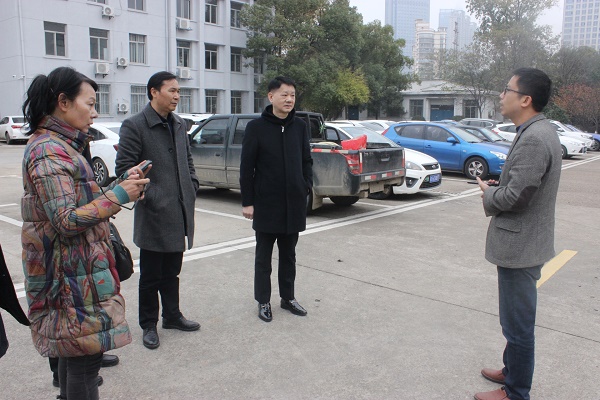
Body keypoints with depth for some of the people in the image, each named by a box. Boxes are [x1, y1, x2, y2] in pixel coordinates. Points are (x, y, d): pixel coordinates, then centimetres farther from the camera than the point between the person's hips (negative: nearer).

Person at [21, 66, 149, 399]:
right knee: (85, 353, -1)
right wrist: (118, 194, -19)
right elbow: (67, 221, -24)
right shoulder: (48, 151, -18)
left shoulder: (61, 146, 13)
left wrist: (121, 183, 5)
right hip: (72, 275, -10)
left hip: (76, 269, 10)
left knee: (74, 351, 20)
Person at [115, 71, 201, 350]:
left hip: (180, 212, 6)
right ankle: (148, 325, 22)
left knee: (171, 272, 19)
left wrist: (192, 187, 9)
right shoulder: (134, 126, -10)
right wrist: (146, 196, -15)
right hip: (154, 214, -6)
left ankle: (172, 316, 33)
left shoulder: (179, 125, 12)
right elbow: (124, 168, -12)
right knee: (151, 276, 7)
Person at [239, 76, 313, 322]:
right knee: (263, 256, 9)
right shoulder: (256, 127, -6)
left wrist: (306, 187, 1)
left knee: (288, 255, 15)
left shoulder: (299, 127, 5)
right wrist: (247, 202, -8)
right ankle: (263, 301, 22)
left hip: (294, 203, 4)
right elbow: (246, 167, -6)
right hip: (266, 204, -3)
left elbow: (306, 161, 12)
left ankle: (288, 297, 29)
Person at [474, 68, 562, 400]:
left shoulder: (533, 139, -23)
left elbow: (515, 197, -25)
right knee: (517, 320, 24)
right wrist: (498, 186, 4)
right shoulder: (540, 131, 10)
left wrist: (488, 193, -7)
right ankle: (512, 371, 41)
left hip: (520, 245, -11)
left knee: (518, 324, 4)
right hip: (524, 242, 11)